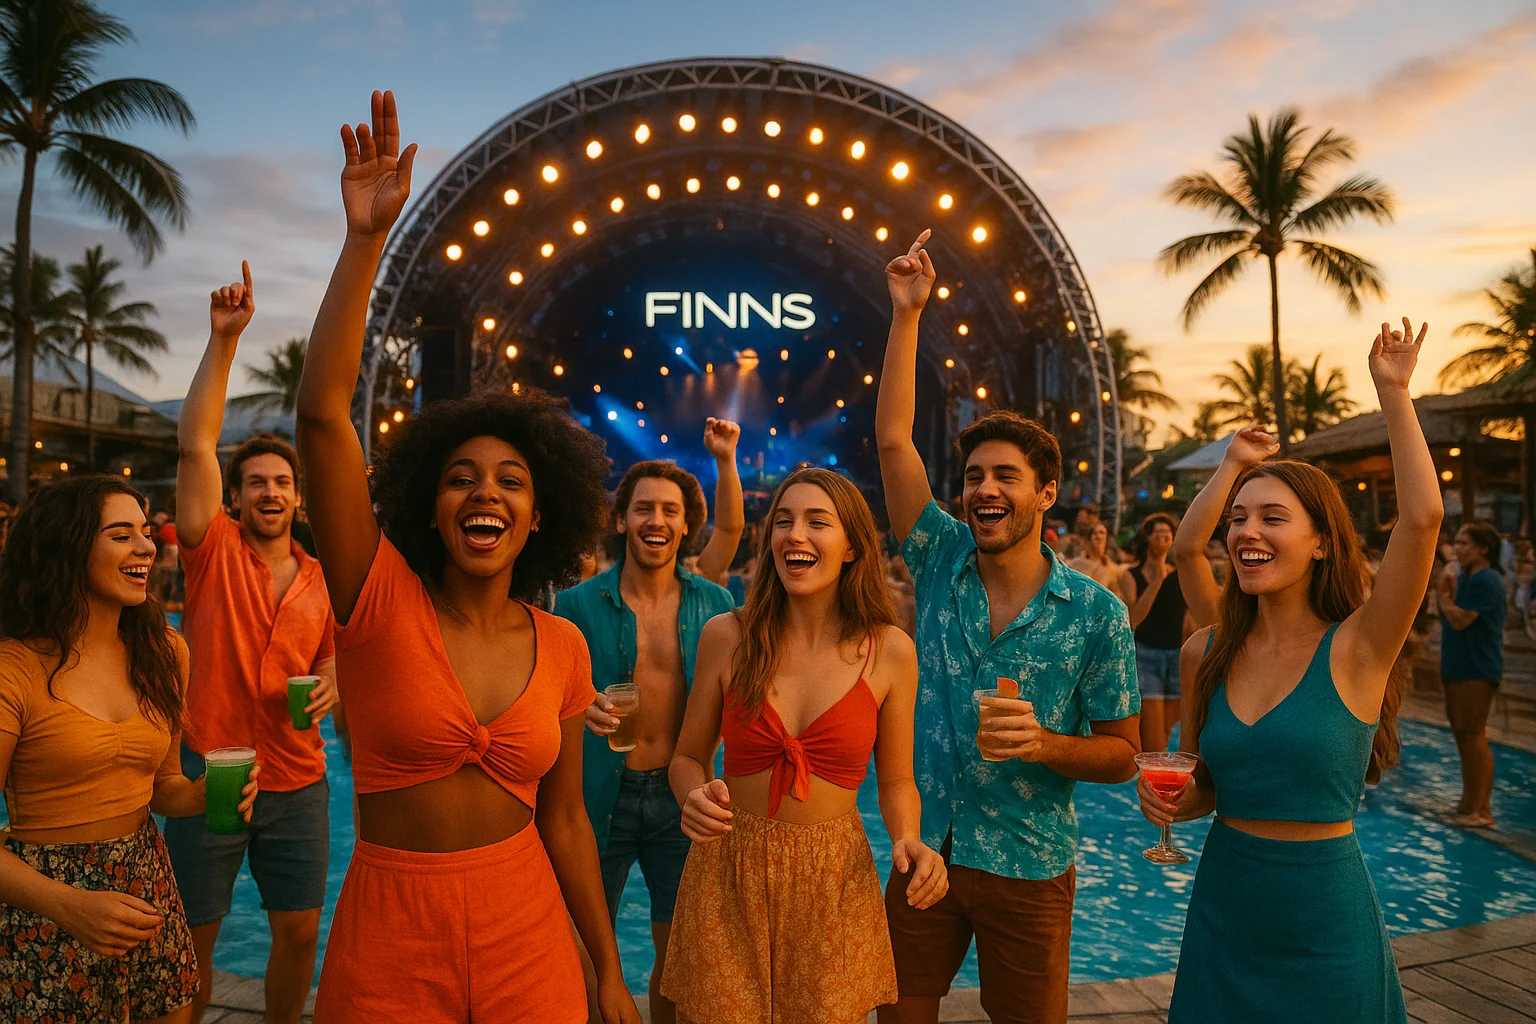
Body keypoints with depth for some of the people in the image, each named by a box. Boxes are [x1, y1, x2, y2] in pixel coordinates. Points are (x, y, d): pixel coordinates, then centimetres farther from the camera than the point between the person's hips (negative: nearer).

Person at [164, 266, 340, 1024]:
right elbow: (195, 444, -15)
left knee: (300, 931, 12)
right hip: (209, 772, -3)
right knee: (192, 939, 10)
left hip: (296, 780, 3)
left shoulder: (322, 580, 4)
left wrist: (329, 683, -8)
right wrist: (224, 339, -20)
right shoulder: (214, 550, -5)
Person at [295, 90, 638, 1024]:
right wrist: (367, 239, -27)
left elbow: (563, 817, 5)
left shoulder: (560, 647, -4)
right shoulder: (383, 601, -11)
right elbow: (322, 413, -22)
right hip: (390, 939, -1)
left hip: (526, 933, 2)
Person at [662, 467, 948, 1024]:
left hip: (833, 879, 0)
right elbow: (688, 757, 5)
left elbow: (896, 781, 5)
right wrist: (696, 799, -16)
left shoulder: (890, 651, -5)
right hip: (727, 877, 0)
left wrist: (908, 840, -14)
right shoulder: (726, 636, -5)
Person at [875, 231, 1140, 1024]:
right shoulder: (943, 563, -4)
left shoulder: (1096, 613, -9)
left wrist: (1044, 744, -24)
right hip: (923, 848, 2)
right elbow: (892, 439, -10)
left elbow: (1120, 755, -3)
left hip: (1028, 865, -2)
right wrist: (906, 312, -13)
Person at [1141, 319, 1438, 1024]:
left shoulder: (1356, 649, -12)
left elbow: (1422, 516, -28)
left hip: (1325, 920, -3)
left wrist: (1393, 392, -19)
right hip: (1221, 907, 4)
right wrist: (1169, 801, -10)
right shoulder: (1207, 652, -2)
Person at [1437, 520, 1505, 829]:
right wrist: (1446, 593, -3)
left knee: (1473, 735, -5)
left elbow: (1459, 620, -22)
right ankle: (1473, 804, 26)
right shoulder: (1464, 577, 13)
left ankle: (1480, 810, 3)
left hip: (1477, 669, -10)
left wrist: (1444, 595, -6)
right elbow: (1447, 619, 12)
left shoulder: (1486, 581, -18)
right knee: (1465, 734, 16)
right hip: (1458, 666, 10)